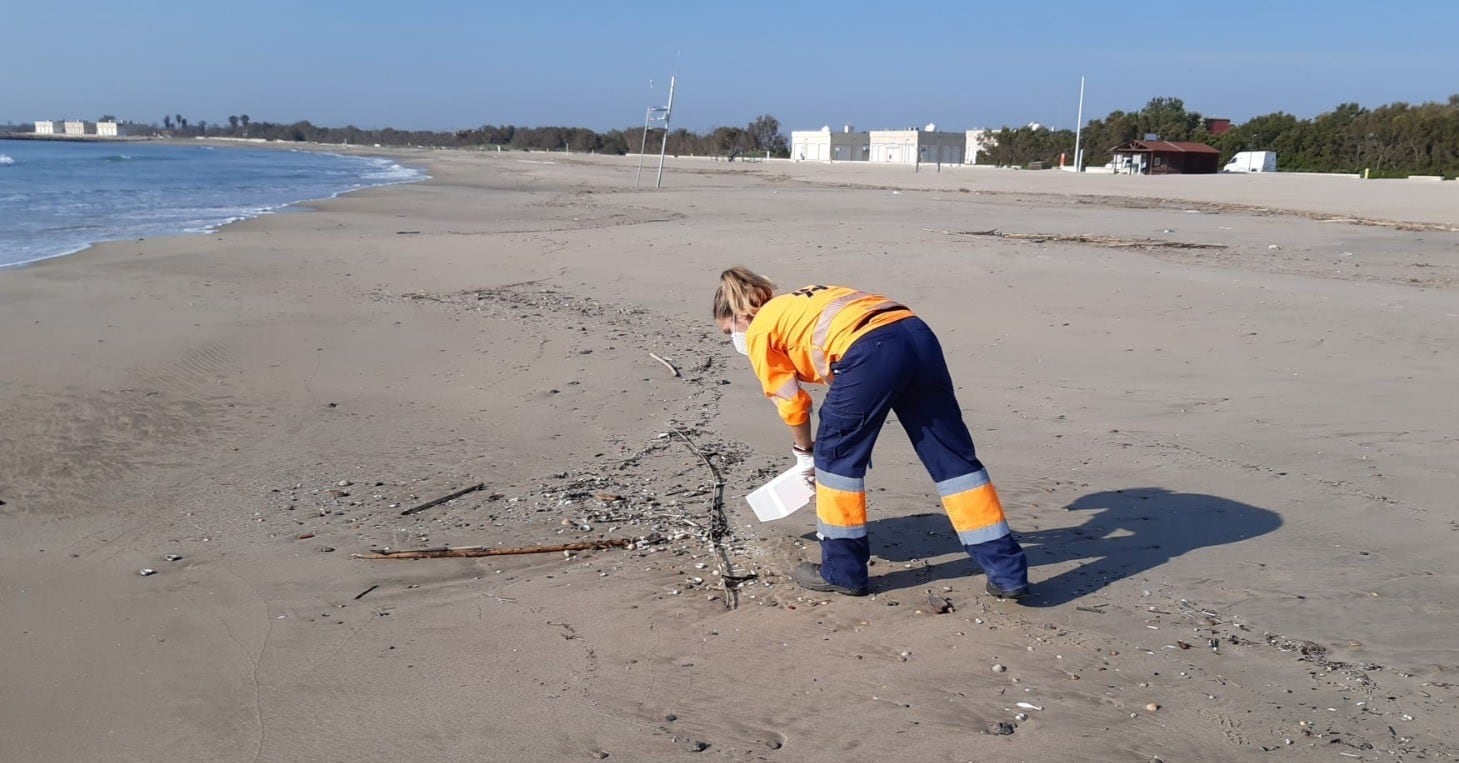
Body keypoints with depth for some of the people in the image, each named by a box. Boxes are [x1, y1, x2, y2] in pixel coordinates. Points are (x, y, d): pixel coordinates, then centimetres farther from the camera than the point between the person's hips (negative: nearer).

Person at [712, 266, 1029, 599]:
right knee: (953, 457, 11)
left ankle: (842, 571, 22)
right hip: (919, 335, 8)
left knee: (836, 457, 13)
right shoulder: (801, 304, 37)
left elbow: (791, 402, 20)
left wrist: (804, 452, 36)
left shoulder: (759, 329, 17)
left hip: (872, 351, -7)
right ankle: (1008, 571, 16)